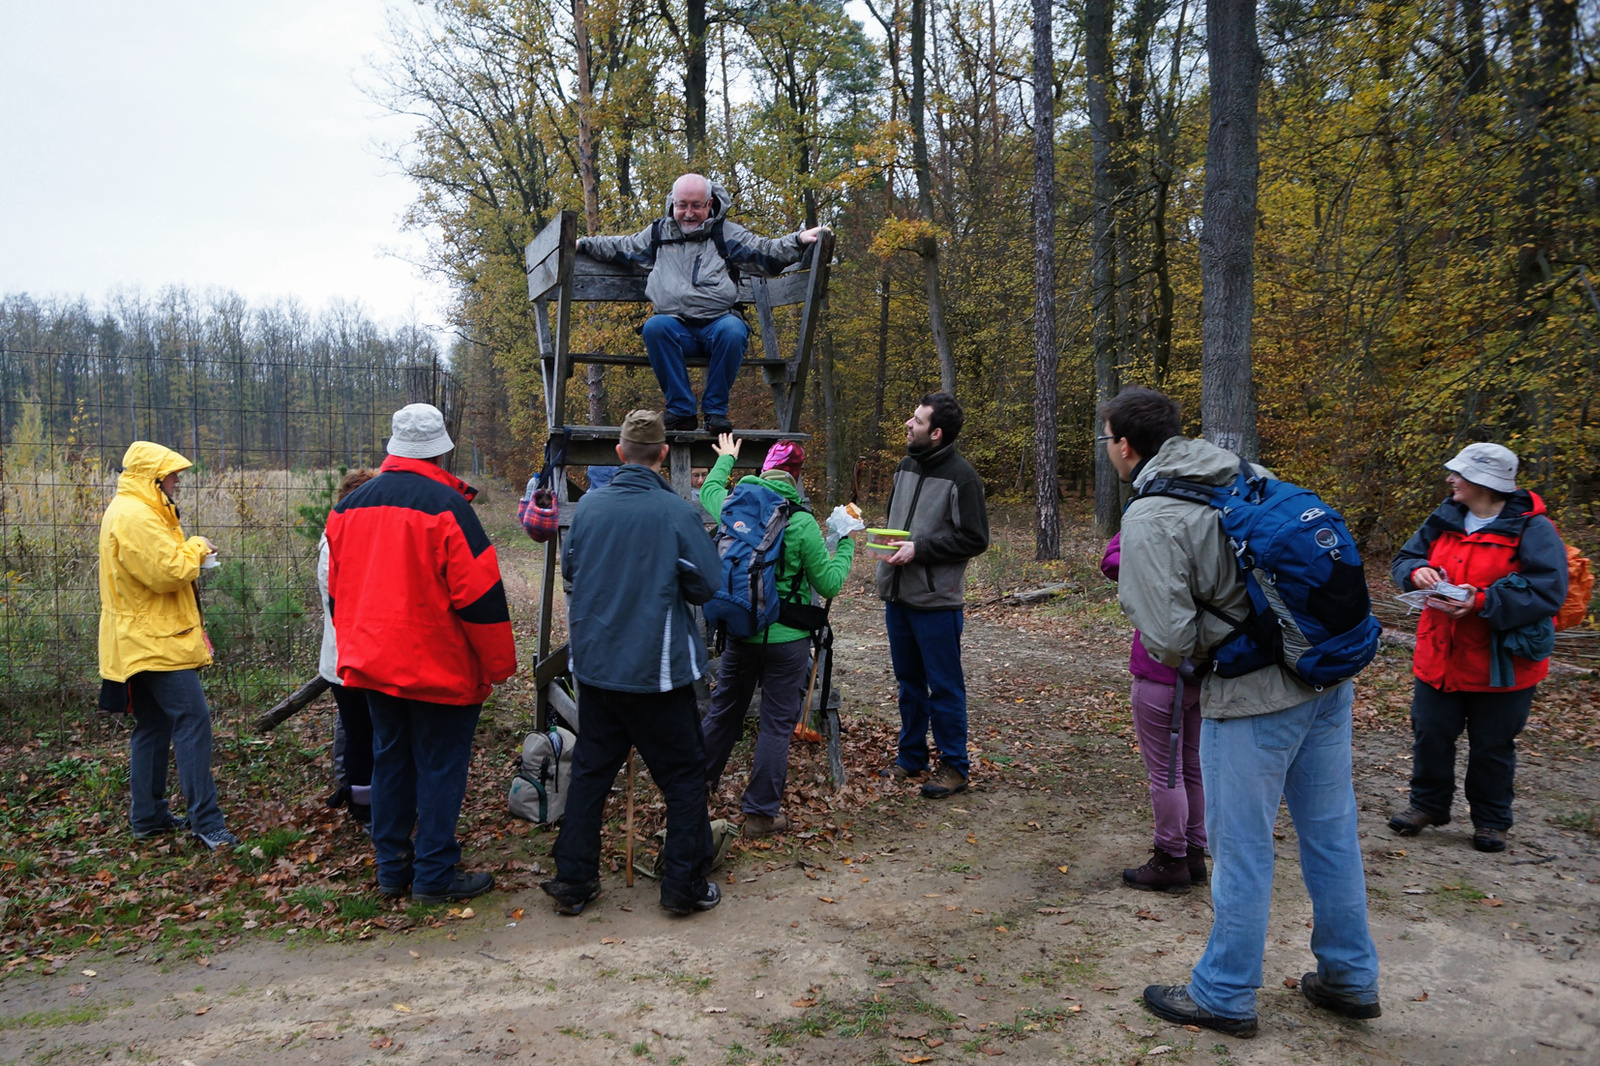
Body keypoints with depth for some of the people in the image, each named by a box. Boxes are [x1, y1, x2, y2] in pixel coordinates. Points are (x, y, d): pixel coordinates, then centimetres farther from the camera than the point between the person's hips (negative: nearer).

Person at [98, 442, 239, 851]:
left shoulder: (128, 511, 17)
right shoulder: (135, 517, -18)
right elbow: (168, 572, -24)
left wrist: (189, 552, 8)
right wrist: (197, 548, -8)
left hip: (141, 643, 11)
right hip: (156, 643, -11)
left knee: (153, 726, 16)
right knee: (193, 720, -11)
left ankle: (148, 816, 24)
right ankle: (206, 821, -11)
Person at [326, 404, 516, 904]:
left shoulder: (349, 506, 7)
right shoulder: (446, 505, -16)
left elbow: (338, 591, 16)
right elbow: (480, 595, -16)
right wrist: (498, 665, -7)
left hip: (372, 665, 7)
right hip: (438, 669, -7)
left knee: (390, 761, 16)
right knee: (440, 766, 3)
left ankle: (392, 867, 25)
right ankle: (435, 875, 10)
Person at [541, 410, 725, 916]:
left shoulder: (588, 506, -2)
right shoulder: (678, 512, -15)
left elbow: (569, 568, 10)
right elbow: (705, 585, -10)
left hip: (594, 662, 4)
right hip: (656, 668, -4)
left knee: (590, 770, 16)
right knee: (683, 774, 9)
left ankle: (573, 880, 22)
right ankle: (685, 885, 14)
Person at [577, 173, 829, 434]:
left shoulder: (726, 233, 15)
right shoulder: (658, 233, 21)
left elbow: (766, 252, 10)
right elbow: (619, 247, 35)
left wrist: (799, 240, -4)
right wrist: (582, 243, 30)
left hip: (718, 322, -1)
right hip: (676, 327, 1)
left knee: (734, 330, -37)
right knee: (654, 326, -34)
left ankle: (716, 410, -23)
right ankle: (681, 410, -28)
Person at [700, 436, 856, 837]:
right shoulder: (801, 523, -16)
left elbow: (708, 490, 22)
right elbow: (829, 584, -9)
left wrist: (726, 459, 38)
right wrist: (845, 542, 4)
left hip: (739, 633, 5)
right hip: (787, 639, -4)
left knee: (723, 712, 20)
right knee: (776, 725, 6)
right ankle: (761, 814, 14)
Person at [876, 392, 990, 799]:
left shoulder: (961, 475, -13)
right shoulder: (906, 466, 11)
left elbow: (975, 539, -14)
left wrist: (920, 549, -19)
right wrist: (890, 544, 5)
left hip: (936, 601, -7)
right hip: (897, 596, 7)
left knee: (944, 686, 2)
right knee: (909, 681, 17)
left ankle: (954, 766, 13)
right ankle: (911, 756, 30)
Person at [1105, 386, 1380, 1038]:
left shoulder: (1149, 518, -16)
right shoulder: (1251, 475, 5)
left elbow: (1168, 640, -21)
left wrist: (1200, 643, 2)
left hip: (1252, 697, -7)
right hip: (1329, 679, 7)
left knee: (1241, 849, 8)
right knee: (1330, 833, 20)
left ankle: (1224, 997, 24)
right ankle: (1349, 979, 36)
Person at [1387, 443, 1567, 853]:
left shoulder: (1532, 529, -14)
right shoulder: (1445, 520, 4)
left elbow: (1548, 591, -22)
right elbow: (1403, 559, 10)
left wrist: (1483, 601, -30)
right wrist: (1417, 571, -14)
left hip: (1501, 665, -5)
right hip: (1440, 659, 5)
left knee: (1492, 747, 10)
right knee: (1430, 735, 12)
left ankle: (1491, 820, 28)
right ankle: (1428, 804, 31)